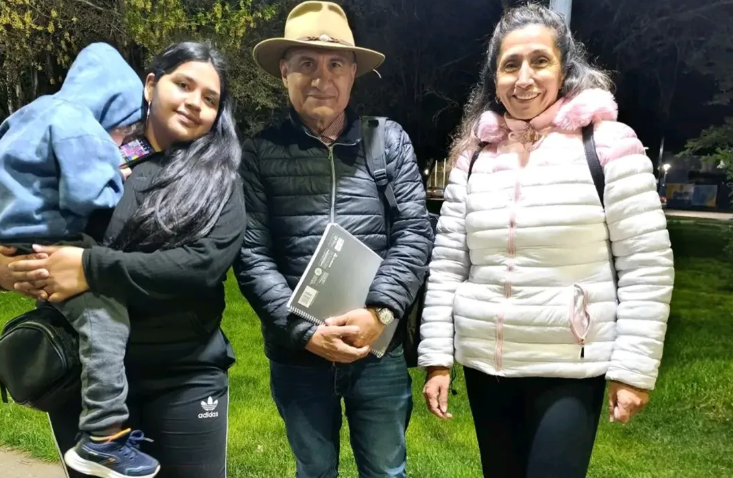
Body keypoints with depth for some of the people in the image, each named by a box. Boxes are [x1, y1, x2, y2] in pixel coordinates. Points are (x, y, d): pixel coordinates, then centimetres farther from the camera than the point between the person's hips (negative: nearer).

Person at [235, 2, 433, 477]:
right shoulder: (260, 153, -3)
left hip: (379, 350, 1)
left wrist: (379, 312, -16)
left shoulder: (390, 141, 0)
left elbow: (415, 234, -4)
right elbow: (251, 255, -7)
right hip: (297, 353, 0)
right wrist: (304, 330, -15)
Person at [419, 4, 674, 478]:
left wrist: (633, 368, -10)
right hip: (484, 365, 4)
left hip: (571, 369, -4)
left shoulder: (608, 146, -8)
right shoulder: (474, 157, 2)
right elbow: (446, 264, 4)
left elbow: (648, 265, -8)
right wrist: (436, 358, 1)